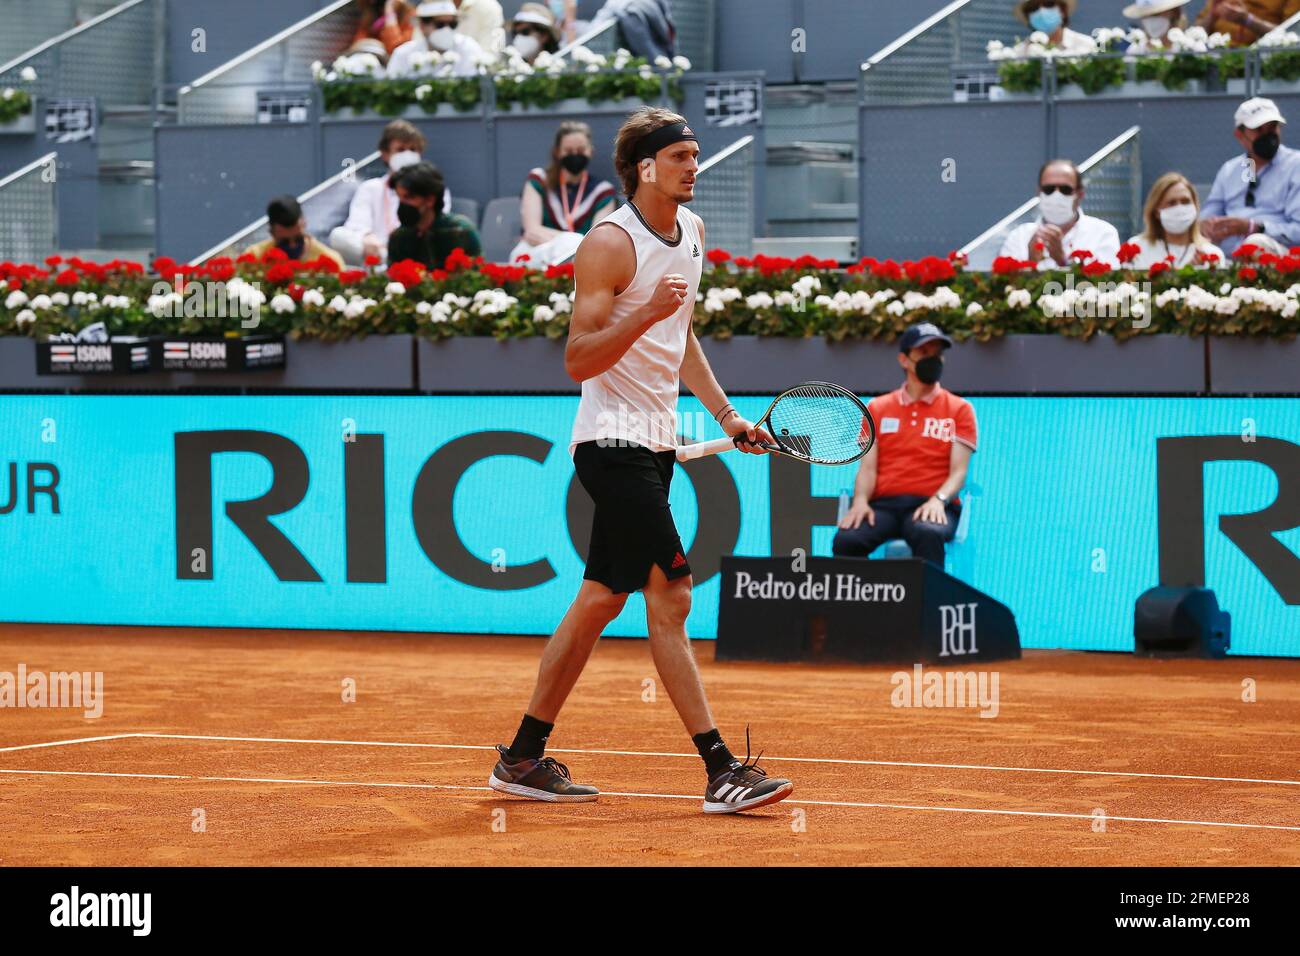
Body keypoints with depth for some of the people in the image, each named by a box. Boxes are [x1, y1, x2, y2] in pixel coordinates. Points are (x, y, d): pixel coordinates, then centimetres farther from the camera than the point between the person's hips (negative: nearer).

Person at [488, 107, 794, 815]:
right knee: (670, 599, -12)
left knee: (600, 599, 10)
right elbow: (577, 360, -17)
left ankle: (524, 758, 17)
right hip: (613, 441, -9)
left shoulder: (691, 230, 12)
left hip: (655, 443, 9)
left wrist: (725, 414, 19)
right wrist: (646, 312, -29)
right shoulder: (610, 243, -14)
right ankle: (721, 770, -14)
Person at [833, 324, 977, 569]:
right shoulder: (878, 408, 19)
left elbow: (958, 471, 4)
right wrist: (860, 500, -11)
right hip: (884, 505, 2)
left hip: (932, 505, -2)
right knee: (846, 539, -32)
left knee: (928, 534, -40)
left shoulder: (959, 409, 13)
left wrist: (938, 500, -17)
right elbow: (868, 467, 11)